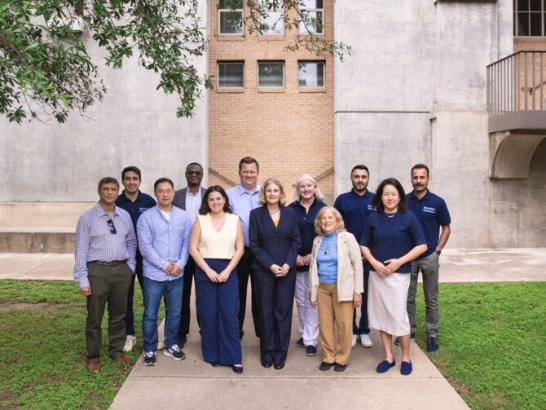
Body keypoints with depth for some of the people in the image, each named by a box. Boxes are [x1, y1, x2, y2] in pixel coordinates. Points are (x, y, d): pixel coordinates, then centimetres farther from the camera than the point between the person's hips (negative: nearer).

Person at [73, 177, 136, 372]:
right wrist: (83, 279, -10)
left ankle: (117, 351, 30)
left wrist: (130, 267, 5)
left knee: (118, 314, 14)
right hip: (97, 270, -3)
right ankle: (93, 357, 21)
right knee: (95, 316, 6)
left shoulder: (125, 216, 7)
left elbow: (131, 242, 15)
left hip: (121, 269, 4)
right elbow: (81, 250, -7)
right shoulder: (87, 217, -5)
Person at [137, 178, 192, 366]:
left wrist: (180, 264, -11)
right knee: (150, 314, 6)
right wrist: (164, 265, -15)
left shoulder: (183, 216, 4)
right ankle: (149, 350, 22)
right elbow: (145, 246, -10)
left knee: (174, 313, 14)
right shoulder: (146, 217, -5)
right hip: (154, 274, -3)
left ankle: (171, 345, 31)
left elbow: (186, 243, 3)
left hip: (177, 275, 3)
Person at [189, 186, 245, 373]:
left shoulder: (235, 220, 5)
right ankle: (212, 355, 18)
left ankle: (234, 357, 5)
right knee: (208, 315, 4)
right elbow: (193, 248, 0)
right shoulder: (200, 220, 4)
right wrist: (208, 270, -10)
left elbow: (240, 248, 3)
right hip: (205, 270, 0)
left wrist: (227, 271, -8)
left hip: (228, 270, 0)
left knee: (230, 314, -3)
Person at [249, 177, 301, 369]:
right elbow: (254, 244, -3)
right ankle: (267, 352, 18)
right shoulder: (256, 214, 0)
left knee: (283, 311, 4)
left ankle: (280, 352, 16)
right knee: (266, 311, 6)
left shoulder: (290, 213, 4)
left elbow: (296, 240, 3)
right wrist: (270, 265, -12)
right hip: (263, 270, -1)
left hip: (287, 270, 1)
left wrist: (288, 264, -10)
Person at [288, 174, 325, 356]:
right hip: (297, 261, 2)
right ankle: (305, 334, 25)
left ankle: (311, 340, 6)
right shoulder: (291, 209, 3)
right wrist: (295, 256, -7)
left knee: (313, 301, -2)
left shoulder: (322, 208, 0)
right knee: (300, 300, 10)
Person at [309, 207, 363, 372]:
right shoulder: (317, 240, 9)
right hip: (322, 288, 4)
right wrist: (313, 290, 11)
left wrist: (358, 291, -9)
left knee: (343, 324, 2)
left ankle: (341, 358, 18)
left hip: (342, 288, -4)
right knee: (325, 324, 7)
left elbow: (357, 265, -6)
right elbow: (313, 266, 15)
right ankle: (328, 357, 22)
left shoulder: (347, 238, -5)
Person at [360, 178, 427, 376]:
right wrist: (374, 262, -9)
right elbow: (364, 245, 9)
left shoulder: (408, 217, -4)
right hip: (377, 273, 3)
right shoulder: (373, 218, 4)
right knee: (381, 315, 8)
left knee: (398, 316, -2)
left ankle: (406, 358, 18)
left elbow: (422, 245, -5)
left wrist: (399, 261, -13)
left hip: (399, 274, -3)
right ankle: (388, 356, 23)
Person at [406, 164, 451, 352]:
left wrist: (438, 250, -4)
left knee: (431, 300, 8)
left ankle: (432, 335, 19)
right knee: (407, 298, 10)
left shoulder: (437, 202, -5)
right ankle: (409, 330, 24)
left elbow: (446, 228, 3)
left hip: (429, 257, -1)